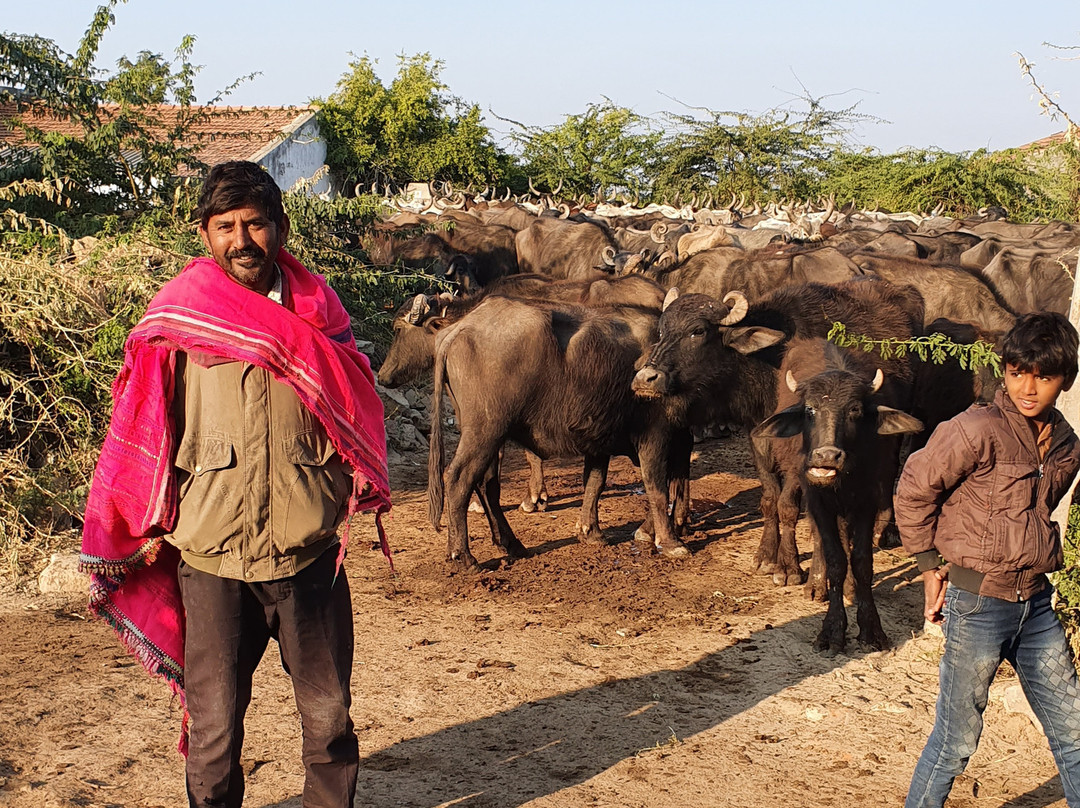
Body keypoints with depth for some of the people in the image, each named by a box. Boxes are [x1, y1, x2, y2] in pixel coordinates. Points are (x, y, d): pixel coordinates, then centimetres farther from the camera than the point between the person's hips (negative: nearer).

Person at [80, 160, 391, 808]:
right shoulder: (178, 314, -1)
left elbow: (355, 408, 13)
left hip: (309, 544, 1)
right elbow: (149, 427, 5)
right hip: (210, 553, -1)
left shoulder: (317, 310, 3)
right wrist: (153, 524, 5)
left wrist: (357, 489, 3)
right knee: (214, 718, 6)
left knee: (328, 711, 11)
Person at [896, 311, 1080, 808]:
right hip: (977, 603, -6)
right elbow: (912, 492, -10)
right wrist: (932, 568, -5)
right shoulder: (979, 430, -16)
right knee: (958, 737, 4)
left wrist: (1029, 569, 11)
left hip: (1036, 603, 6)